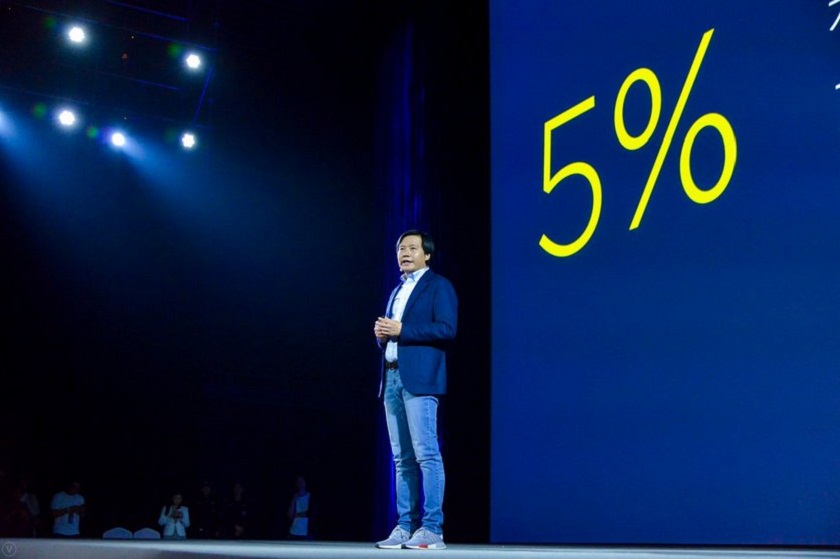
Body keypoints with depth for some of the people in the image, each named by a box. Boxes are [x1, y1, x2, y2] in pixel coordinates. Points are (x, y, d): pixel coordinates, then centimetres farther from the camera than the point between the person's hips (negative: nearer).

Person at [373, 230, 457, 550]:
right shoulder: (397, 292, 25)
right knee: (402, 459, 6)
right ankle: (404, 527, 8)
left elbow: (446, 328, -12)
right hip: (392, 379, 8)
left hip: (419, 379, -8)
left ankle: (431, 530, -11)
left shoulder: (438, 286, 2)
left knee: (426, 454, -11)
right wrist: (382, 334, 5)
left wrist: (400, 330, -14)